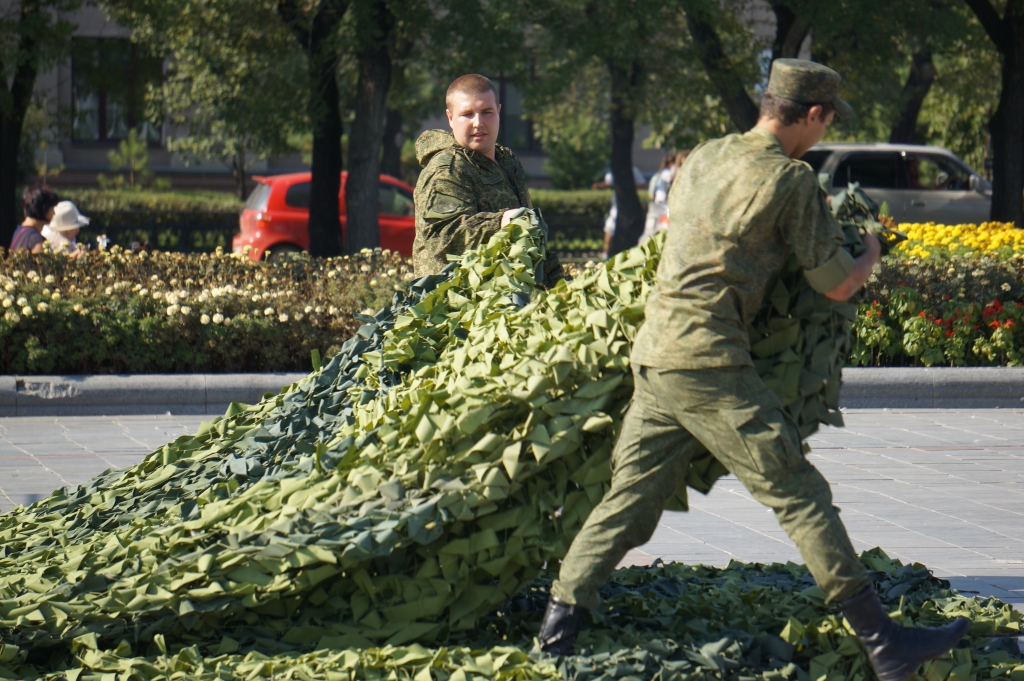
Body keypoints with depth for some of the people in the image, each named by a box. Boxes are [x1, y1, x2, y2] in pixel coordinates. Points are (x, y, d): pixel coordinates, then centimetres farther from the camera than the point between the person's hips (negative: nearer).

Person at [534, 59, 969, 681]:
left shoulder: (703, 157, 17)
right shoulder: (791, 179, -4)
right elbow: (838, 285, -1)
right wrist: (871, 255, 21)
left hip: (652, 354, 7)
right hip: (709, 361, -7)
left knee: (630, 498, 12)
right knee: (800, 495, -6)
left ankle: (559, 627, 6)